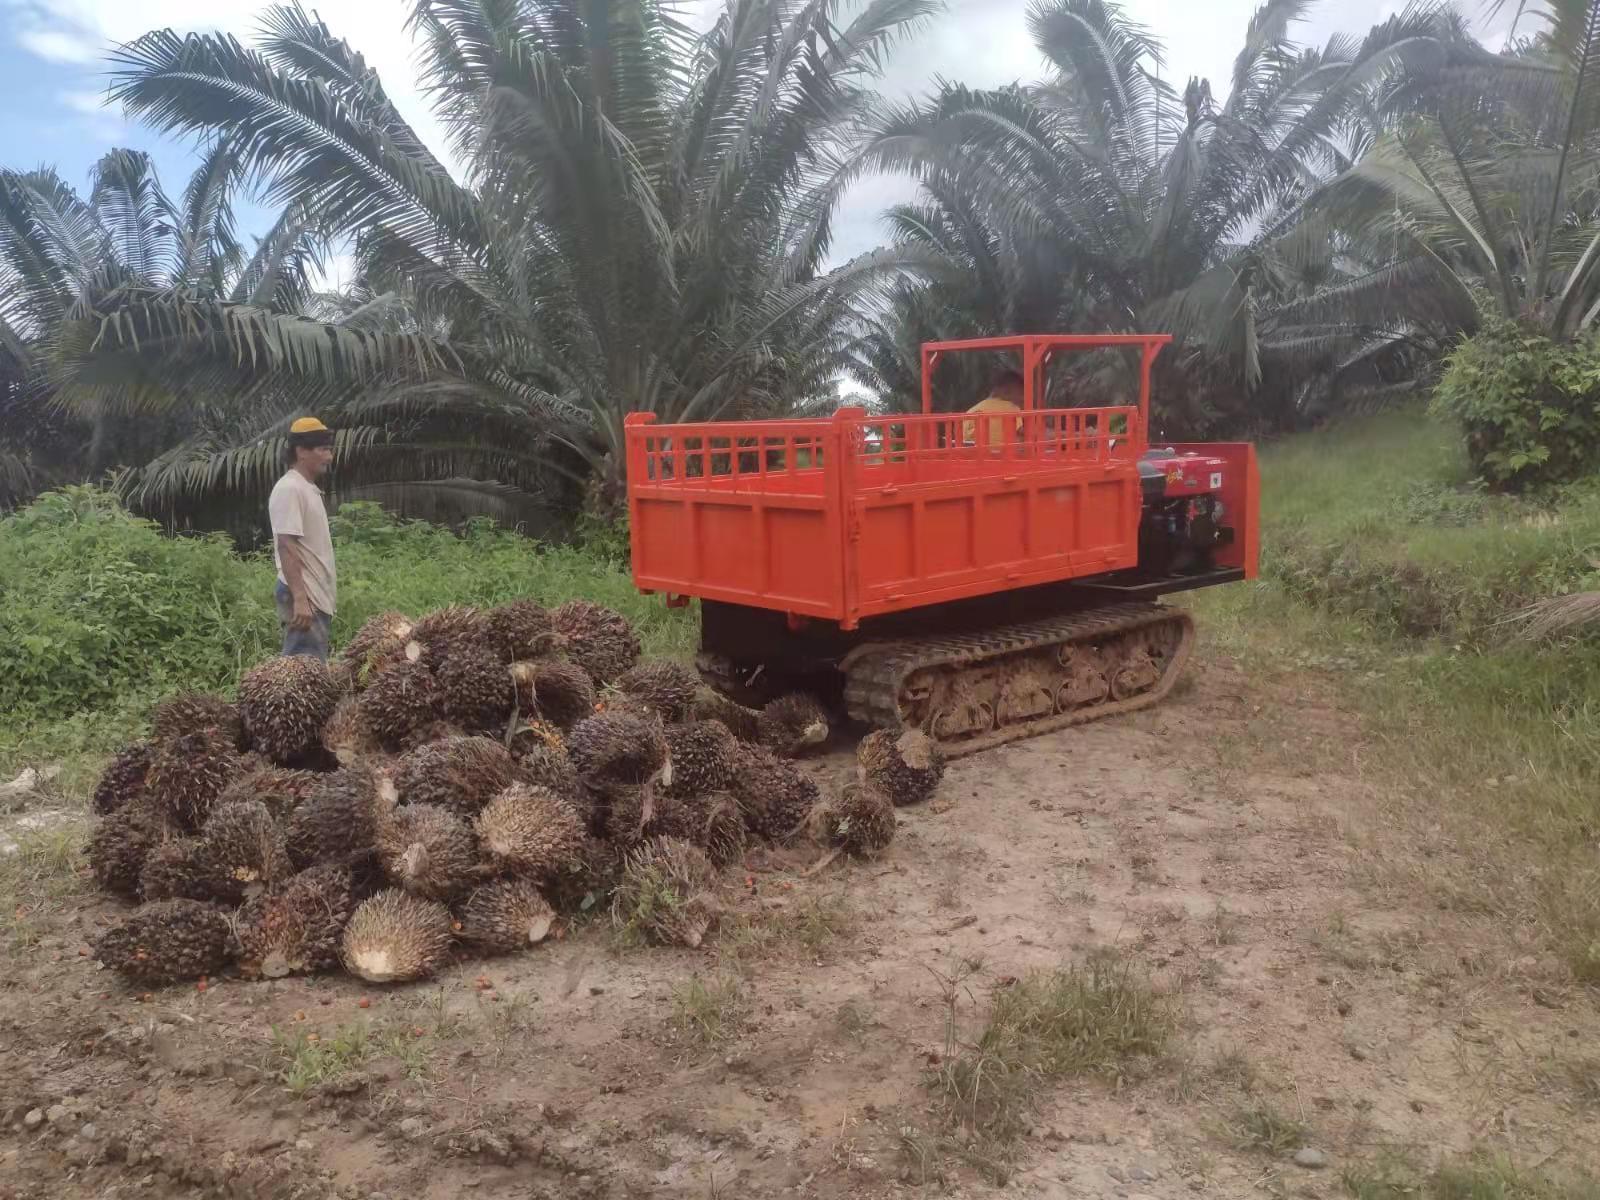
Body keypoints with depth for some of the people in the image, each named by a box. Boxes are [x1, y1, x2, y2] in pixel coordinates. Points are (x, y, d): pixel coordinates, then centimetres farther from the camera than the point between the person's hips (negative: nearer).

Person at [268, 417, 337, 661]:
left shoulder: (308, 489, 18)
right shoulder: (289, 489, -13)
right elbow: (286, 547, -20)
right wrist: (299, 599, -26)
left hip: (317, 598, 10)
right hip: (304, 599, -10)